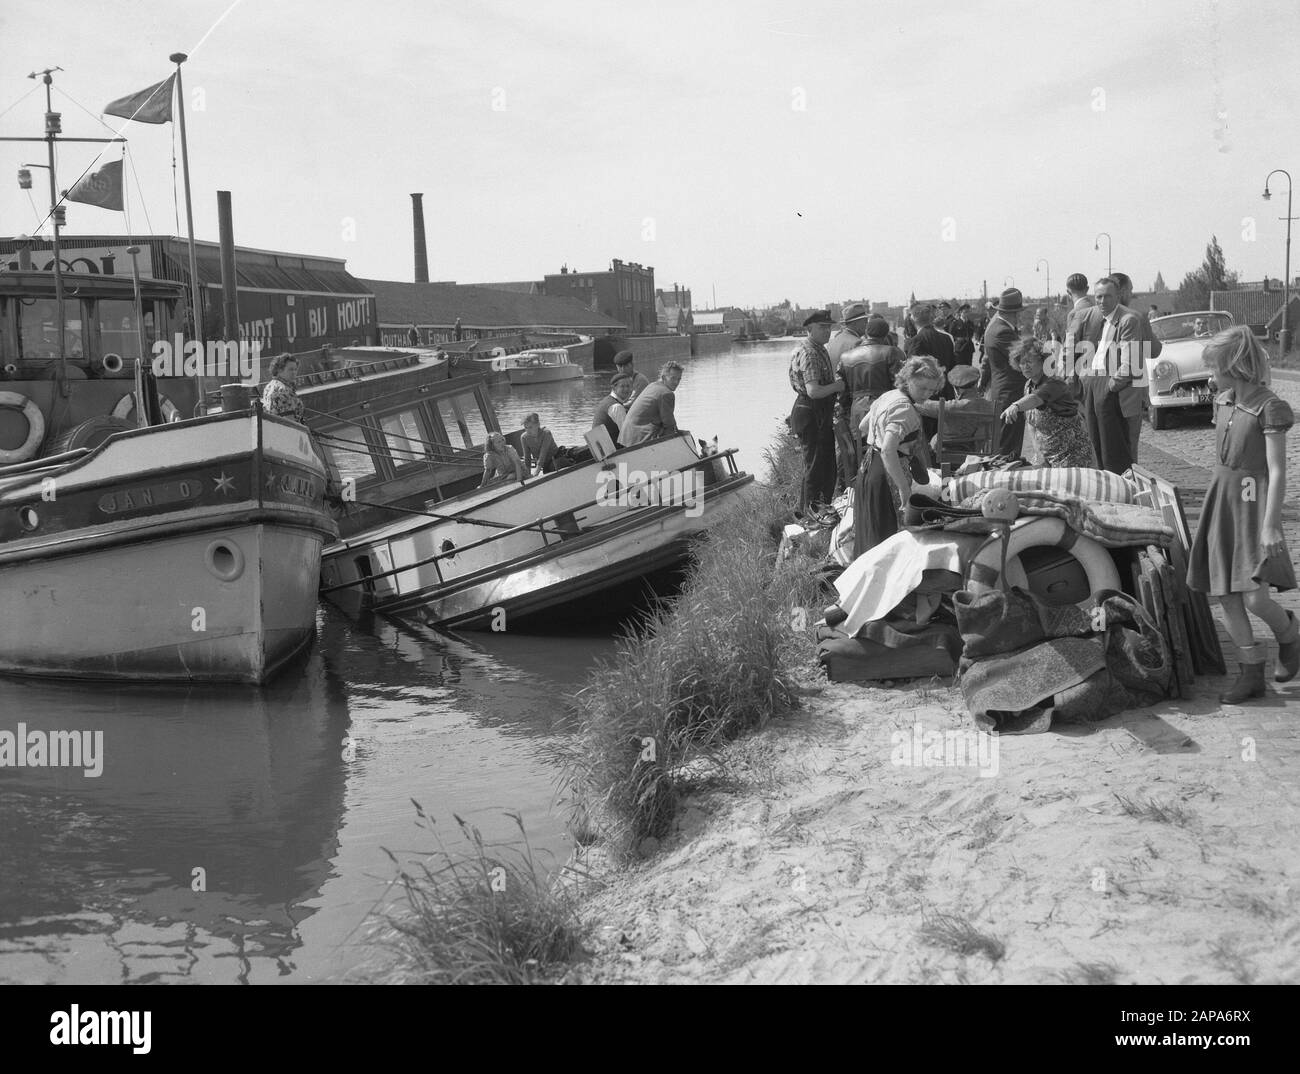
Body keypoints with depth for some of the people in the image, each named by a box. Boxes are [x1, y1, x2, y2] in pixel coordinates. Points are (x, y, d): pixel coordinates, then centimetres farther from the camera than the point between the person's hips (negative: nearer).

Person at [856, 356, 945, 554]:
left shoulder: (887, 397, 10)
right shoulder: (904, 408, -19)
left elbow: (862, 428, 24)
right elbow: (888, 451, -31)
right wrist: (905, 489, -31)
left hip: (867, 468, 10)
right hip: (887, 475, -10)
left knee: (870, 534, 19)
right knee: (889, 535, -5)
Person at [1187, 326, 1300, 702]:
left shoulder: (1270, 409, -14)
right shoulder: (1223, 402, 8)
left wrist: (1270, 525, -20)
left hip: (1252, 502, -7)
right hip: (1220, 498, 7)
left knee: (1253, 596, -14)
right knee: (1225, 594, 5)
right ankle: (1252, 673, 14)